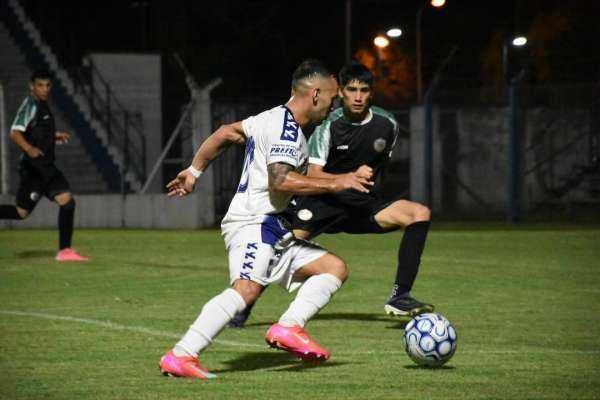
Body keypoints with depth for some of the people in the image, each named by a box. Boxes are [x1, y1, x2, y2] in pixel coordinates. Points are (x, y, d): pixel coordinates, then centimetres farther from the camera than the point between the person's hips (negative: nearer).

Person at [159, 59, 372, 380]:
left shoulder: (274, 119, 19)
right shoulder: (287, 129, -12)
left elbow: (225, 133, 25)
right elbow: (280, 180, -24)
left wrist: (194, 170, 31)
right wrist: (335, 183, -19)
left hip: (272, 231, 11)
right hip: (254, 223, -11)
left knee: (335, 269, 7)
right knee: (247, 288, -31)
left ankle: (287, 329, -11)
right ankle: (180, 356, -35)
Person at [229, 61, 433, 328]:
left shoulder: (387, 124, -2)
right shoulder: (329, 125, -13)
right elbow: (313, 176, -17)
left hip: (365, 203, 3)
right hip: (326, 202, -3)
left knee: (420, 214, -20)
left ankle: (399, 297, -20)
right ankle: (243, 309, -7)